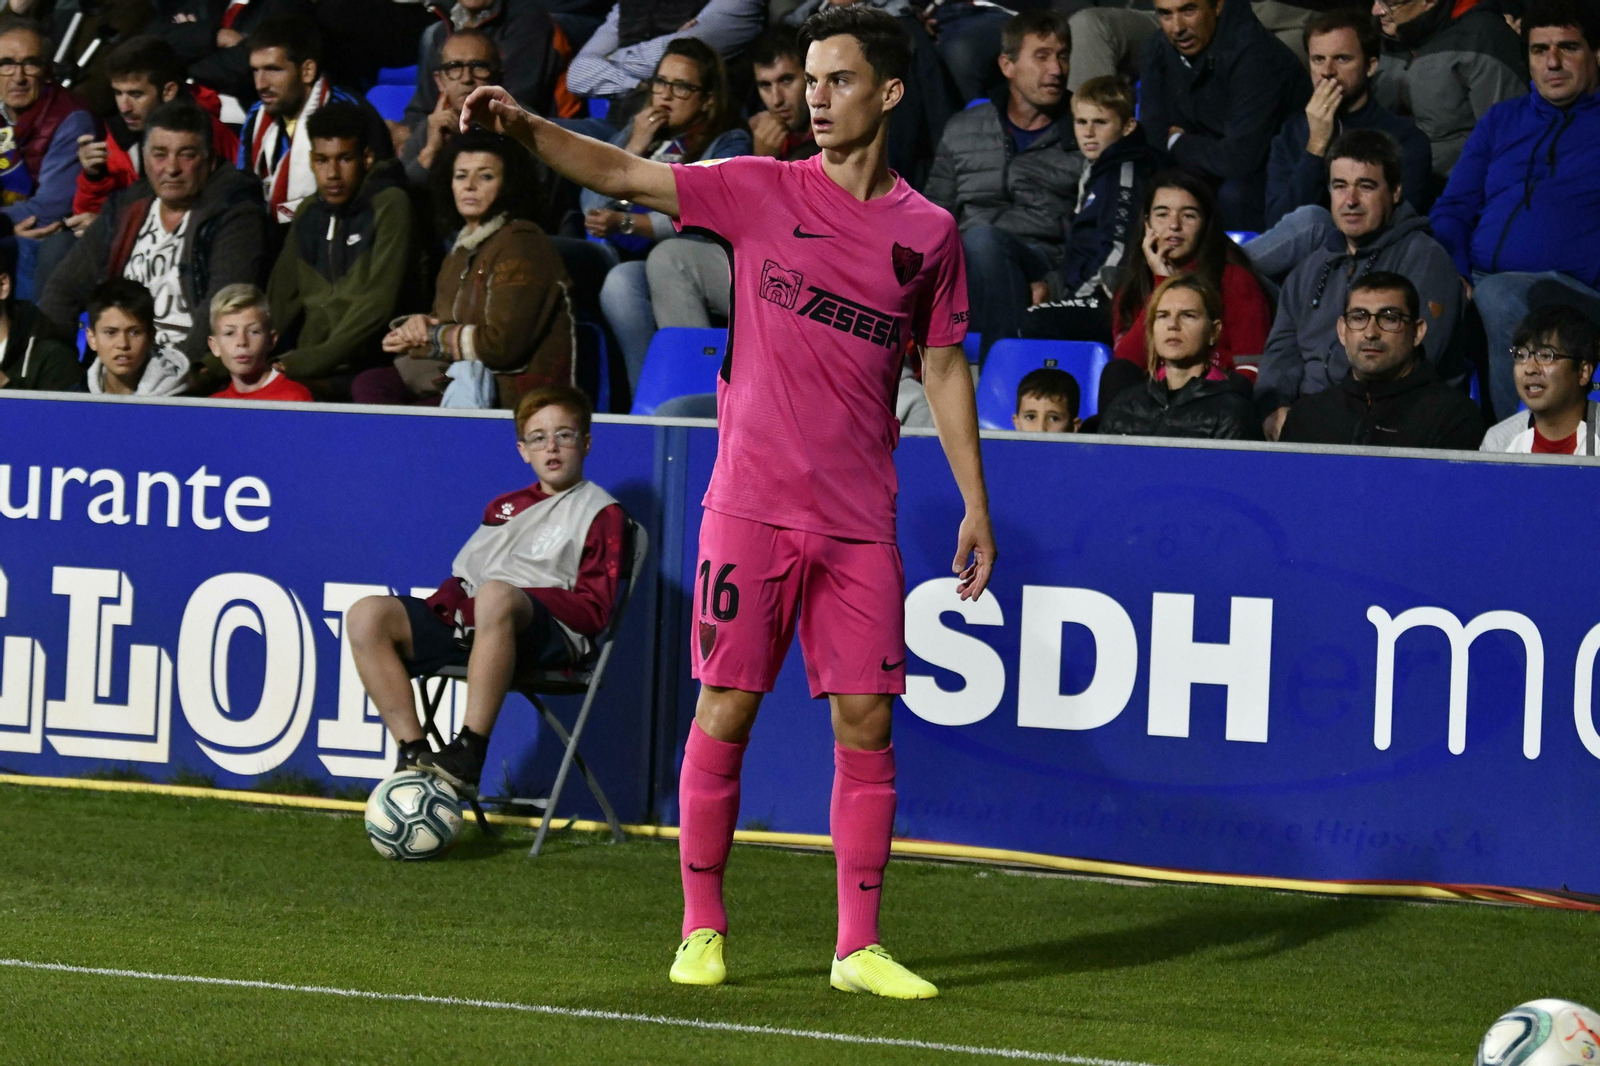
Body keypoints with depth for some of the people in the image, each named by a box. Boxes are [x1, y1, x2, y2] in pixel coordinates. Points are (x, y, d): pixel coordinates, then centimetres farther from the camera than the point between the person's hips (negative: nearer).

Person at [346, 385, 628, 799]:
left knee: (496, 595, -42)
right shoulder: (505, 506, 30)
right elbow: (463, 574, 28)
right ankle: (414, 755, -22)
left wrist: (511, 597, -11)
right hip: (466, 619, 7)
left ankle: (467, 755, -47)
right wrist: (450, 599, 2)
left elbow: (594, 609, -1)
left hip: (550, 633, -7)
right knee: (368, 615, -14)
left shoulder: (601, 512, 11)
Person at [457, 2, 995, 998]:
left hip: (860, 522, 1)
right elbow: (622, 172, -4)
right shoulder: (760, 191, 2)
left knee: (867, 719, 0)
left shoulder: (929, 232, 7)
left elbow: (944, 368, 13)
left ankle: (860, 947, 7)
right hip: (752, 505, -1)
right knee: (725, 708, -1)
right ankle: (702, 928, 10)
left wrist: (976, 504, 10)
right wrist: (524, 127, -19)